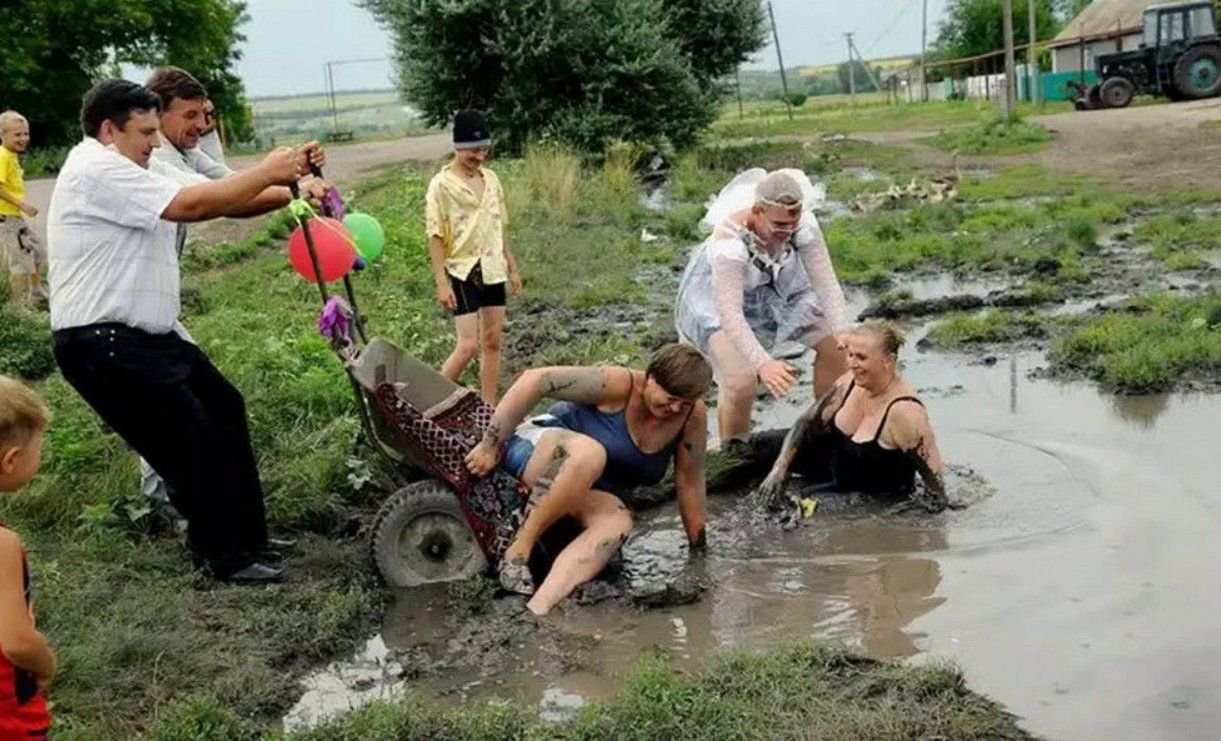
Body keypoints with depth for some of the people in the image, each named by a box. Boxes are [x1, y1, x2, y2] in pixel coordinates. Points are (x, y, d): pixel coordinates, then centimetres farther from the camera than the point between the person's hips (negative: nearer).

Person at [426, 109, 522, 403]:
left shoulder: (490, 179, 8)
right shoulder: (442, 184, -11)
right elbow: (435, 236, -12)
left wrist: (512, 268, 15)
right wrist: (442, 283, -16)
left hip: (493, 271, 6)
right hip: (463, 273, -6)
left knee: (492, 342, 9)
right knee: (468, 345, -10)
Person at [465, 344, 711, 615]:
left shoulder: (692, 416, -8)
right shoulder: (619, 386, -22)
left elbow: (689, 483, 0)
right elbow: (535, 380, -24)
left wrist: (698, 548, 3)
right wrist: (491, 446, -22)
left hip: (588, 495, 5)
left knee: (618, 522, -32)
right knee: (589, 453, -40)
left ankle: (537, 608, -47)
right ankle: (519, 548, -28)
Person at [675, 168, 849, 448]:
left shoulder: (803, 224, -28)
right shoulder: (730, 239, -40)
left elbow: (827, 283, -25)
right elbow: (730, 313, -45)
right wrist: (763, 364, -55)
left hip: (775, 285, 5)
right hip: (717, 296, -5)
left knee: (836, 348, 1)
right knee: (741, 383, -24)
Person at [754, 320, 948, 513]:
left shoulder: (903, 411, -36)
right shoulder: (852, 381, -14)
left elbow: (934, 476, -29)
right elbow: (808, 423, -4)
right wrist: (779, 470, -9)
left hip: (877, 500, -7)